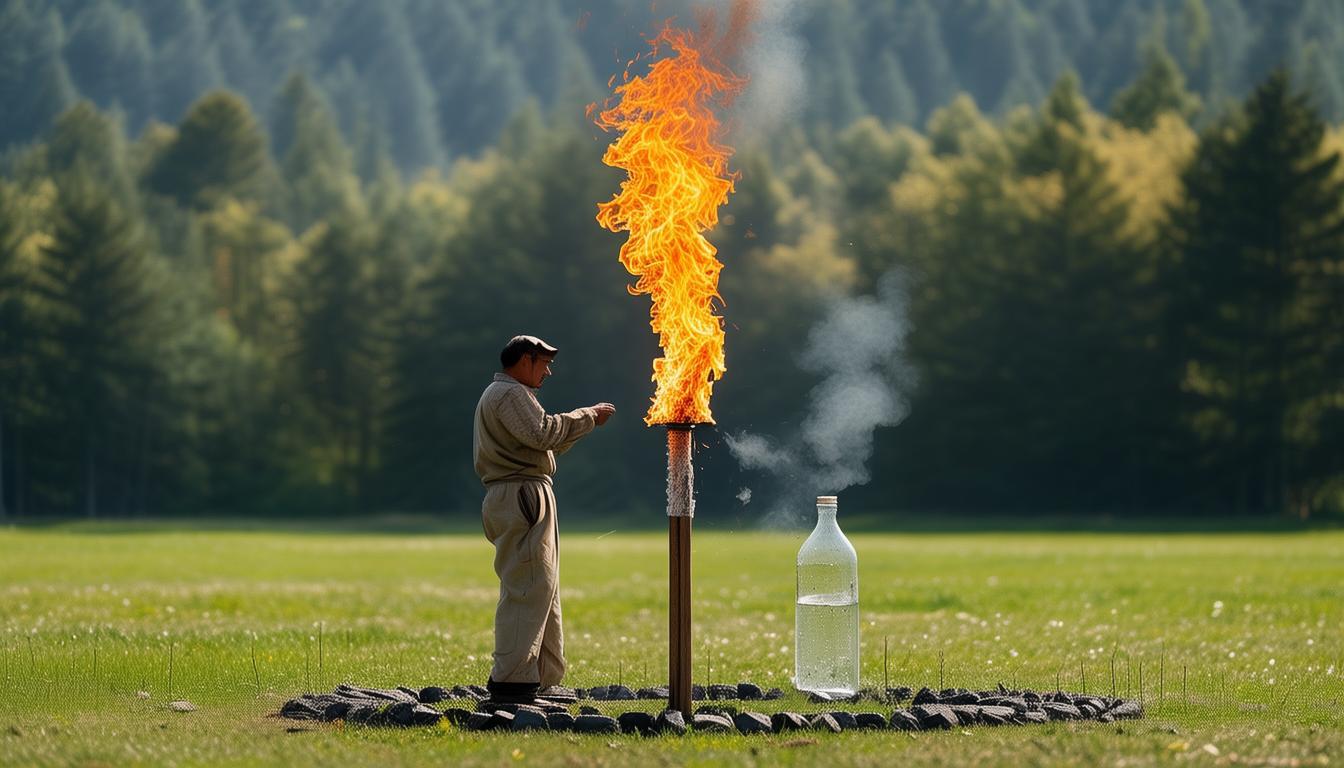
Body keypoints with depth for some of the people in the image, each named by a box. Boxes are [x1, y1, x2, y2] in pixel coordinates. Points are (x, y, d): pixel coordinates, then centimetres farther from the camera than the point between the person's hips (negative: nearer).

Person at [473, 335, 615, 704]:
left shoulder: (498, 396, 26)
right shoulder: (510, 394, -9)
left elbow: (543, 446, 25)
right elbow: (541, 433, -24)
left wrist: (583, 422, 18)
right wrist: (587, 417, -14)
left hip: (520, 501, 11)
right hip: (521, 495, -11)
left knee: (544, 589, 13)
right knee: (527, 589, -13)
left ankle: (542, 679, 15)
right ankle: (510, 681, -16)